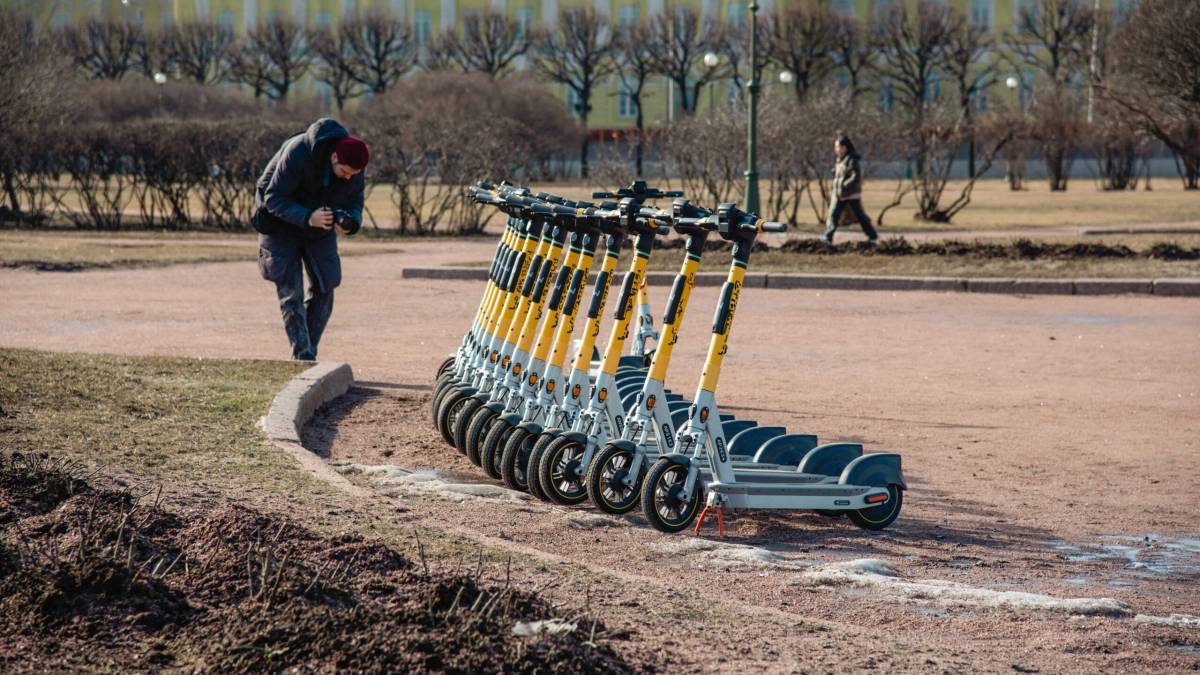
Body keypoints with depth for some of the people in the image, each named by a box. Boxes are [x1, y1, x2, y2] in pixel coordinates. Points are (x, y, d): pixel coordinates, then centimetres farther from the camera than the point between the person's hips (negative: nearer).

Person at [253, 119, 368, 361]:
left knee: (324, 290, 1)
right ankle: (302, 357, -11)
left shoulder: (354, 167, -17)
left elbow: (354, 202, -6)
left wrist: (350, 221, -30)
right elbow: (273, 199, -29)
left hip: (320, 231, 5)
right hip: (281, 226, -5)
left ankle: (309, 353, 12)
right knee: (291, 291, -11)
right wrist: (308, 217, -43)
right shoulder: (297, 153, -33)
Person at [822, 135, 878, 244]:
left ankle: (873, 236, 15)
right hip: (839, 194, 8)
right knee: (833, 214, -5)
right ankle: (828, 237, -11)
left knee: (860, 215, 2)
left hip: (851, 194, -8)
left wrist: (845, 185, -20)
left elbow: (857, 176, -22)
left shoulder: (851, 160, -15)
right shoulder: (840, 159, 13)